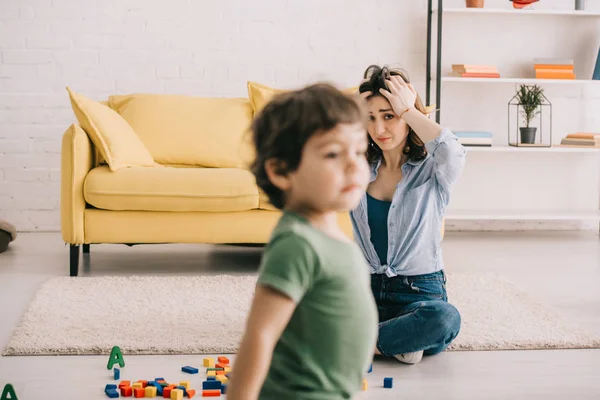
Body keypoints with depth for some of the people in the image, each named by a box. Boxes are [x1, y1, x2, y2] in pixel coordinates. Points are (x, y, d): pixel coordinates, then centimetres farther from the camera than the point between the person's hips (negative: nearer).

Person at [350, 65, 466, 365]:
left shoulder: (432, 171, -3)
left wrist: (408, 110, -14)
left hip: (419, 292, -2)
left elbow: (452, 152, -28)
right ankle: (397, 340, -12)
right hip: (366, 287, 3)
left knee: (445, 318, -38)